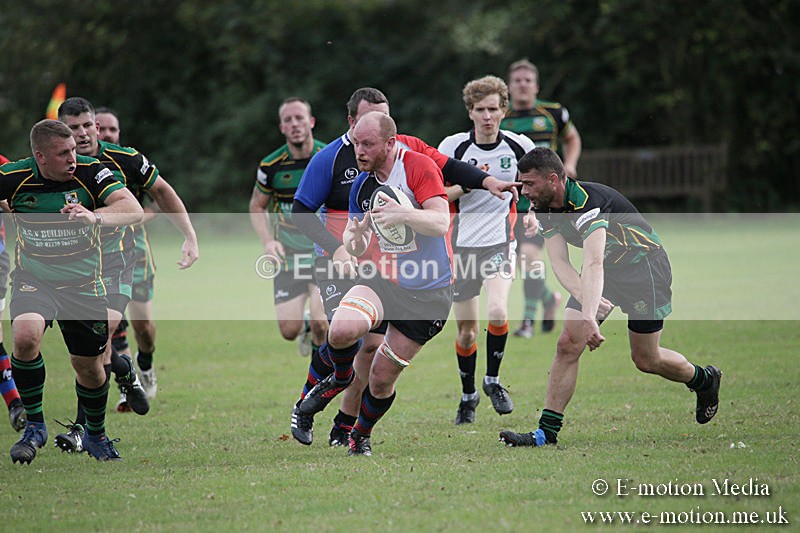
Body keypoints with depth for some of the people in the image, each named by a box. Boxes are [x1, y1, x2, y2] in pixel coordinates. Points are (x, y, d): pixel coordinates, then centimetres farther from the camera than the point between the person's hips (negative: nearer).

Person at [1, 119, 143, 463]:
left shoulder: (91, 172, -14)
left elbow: (134, 211, -25)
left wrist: (95, 217, -42)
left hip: (83, 285, 1)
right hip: (33, 280, -1)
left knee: (89, 366, 9)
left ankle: (95, 435, 39)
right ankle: (34, 426, -11)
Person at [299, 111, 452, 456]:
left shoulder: (419, 166, -14)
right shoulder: (361, 184, 4)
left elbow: (441, 221, -23)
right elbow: (354, 248, 9)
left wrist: (405, 214, -41)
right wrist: (355, 240, -16)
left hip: (428, 292, -4)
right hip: (381, 280, 4)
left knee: (382, 377, 1)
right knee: (341, 330, -27)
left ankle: (361, 435, 31)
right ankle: (341, 377, 7)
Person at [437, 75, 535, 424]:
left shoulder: (520, 146, -3)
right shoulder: (452, 146, -6)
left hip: (501, 241, 0)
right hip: (462, 245, 0)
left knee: (497, 313, -24)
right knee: (466, 332, 5)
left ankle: (493, 381, 0)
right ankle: (468, 395, 29)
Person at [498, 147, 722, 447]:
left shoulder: (587, 201, -34)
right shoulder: (545, 209, -8)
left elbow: (593, 265, -45)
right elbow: (560, 263, -16)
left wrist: (589, 316, -56)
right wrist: (584, 296, -36)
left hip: (644, 263, -7)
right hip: (605, 269, 7)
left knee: (646, 360, 4)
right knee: (567, 345, -9)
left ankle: (705, 380, 33)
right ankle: (547, 432, -8)